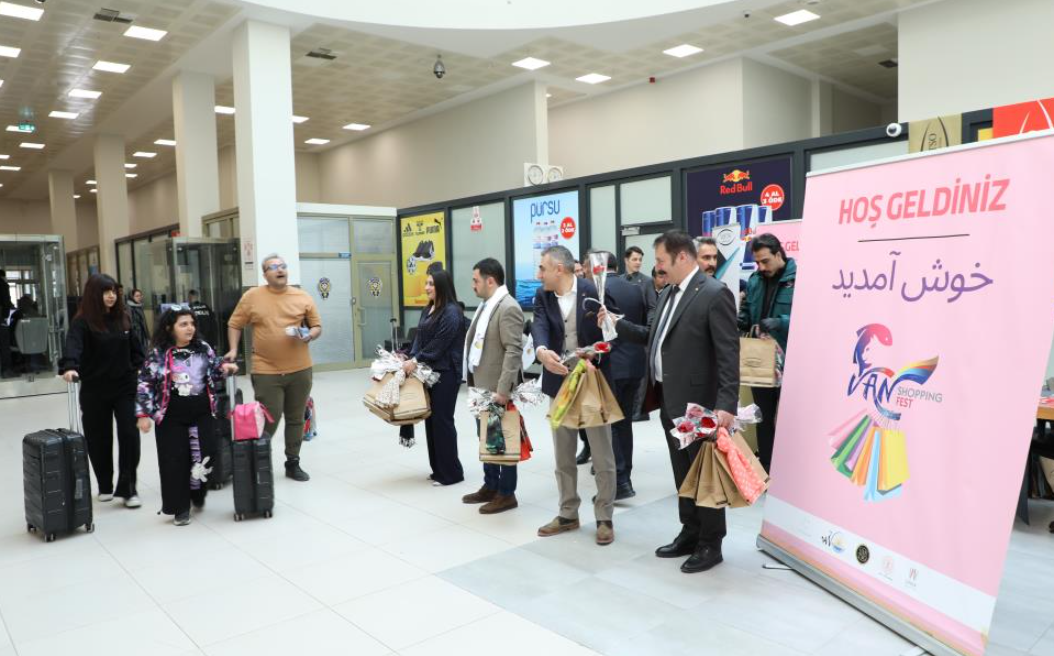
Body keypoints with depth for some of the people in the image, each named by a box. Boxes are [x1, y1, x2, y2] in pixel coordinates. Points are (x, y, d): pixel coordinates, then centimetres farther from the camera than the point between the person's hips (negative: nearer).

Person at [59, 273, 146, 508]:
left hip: (124, 387, 2)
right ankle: (105, 486, 27)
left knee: (129, 435, -6)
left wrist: (136, 370, -1)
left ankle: (127, 488, 1)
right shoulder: (83, 322, -10)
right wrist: (69, 367, -46)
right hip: (95, 391, -2)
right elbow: (73, 346, -28)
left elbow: (135, 348, 11)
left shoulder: (123, 318, 5)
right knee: (99, 438, 9)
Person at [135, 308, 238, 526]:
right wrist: (143, 414, -8)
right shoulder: (158, 354, -6)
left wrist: (225, 368, -5)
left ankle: (197, 493, 27)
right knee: (175, 460, 1)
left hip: (202, 412, 3)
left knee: (205, 455, 0)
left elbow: (215, 373, 18)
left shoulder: (203, 348, 5)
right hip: (171, 416, -3)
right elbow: (145, 384, -4)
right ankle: (181, 507, 13)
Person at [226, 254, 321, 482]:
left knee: (296, 419, 12)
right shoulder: (251, 296, 0)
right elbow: (234, 325, 8)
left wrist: (309, 336, -10)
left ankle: (293, 464, 25)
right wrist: (233, 349, -3)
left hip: (300, 370, 3)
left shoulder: (303, 297, 4)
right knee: (269, 421, -1)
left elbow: (317, 326, 10)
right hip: (266, 371, -2)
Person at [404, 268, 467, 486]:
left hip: (445, 373, -9)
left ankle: (451, 473, 8)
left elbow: (439, 344, -18)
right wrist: (411, 359, -3)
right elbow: (419, 338, 12)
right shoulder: (427, 310, 14)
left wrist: (416, 361, -16)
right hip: (428, 371, 9)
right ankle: (438, 469, 23)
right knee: (431, 419, 11)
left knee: (442, 420, -3)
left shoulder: (451, 312, -13)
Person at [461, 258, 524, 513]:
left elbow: (513, 351, -23)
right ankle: (490, 486, 31)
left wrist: (503, 389, -27)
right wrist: (473, 379, 16)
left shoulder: (508, 308, -17)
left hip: (497, 387, -9)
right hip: (482, 384, 9)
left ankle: (506, 494, 13)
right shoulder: (486, 305, 13)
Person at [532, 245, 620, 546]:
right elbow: (539, 326, -15)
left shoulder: (594, 291, -9)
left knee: (602, 456, 3)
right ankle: (568, 514, 28)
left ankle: (604, 518, 17)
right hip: (559, 384, 5)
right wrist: (542, 351, -36)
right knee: (563, 457, 14)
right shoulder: (542, 296, 2)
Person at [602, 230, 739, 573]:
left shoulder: (715, 294, -15)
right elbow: (655, 338, 17)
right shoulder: (668, 293, 12)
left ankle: (711, 545, 19)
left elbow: (729, 353, -19)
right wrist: (618, 324, 7)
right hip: (669, 400, 8)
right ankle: (690, 533, 32)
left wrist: (726, 404, -26)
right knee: (683, 473, 18)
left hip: (698, 403, -8)